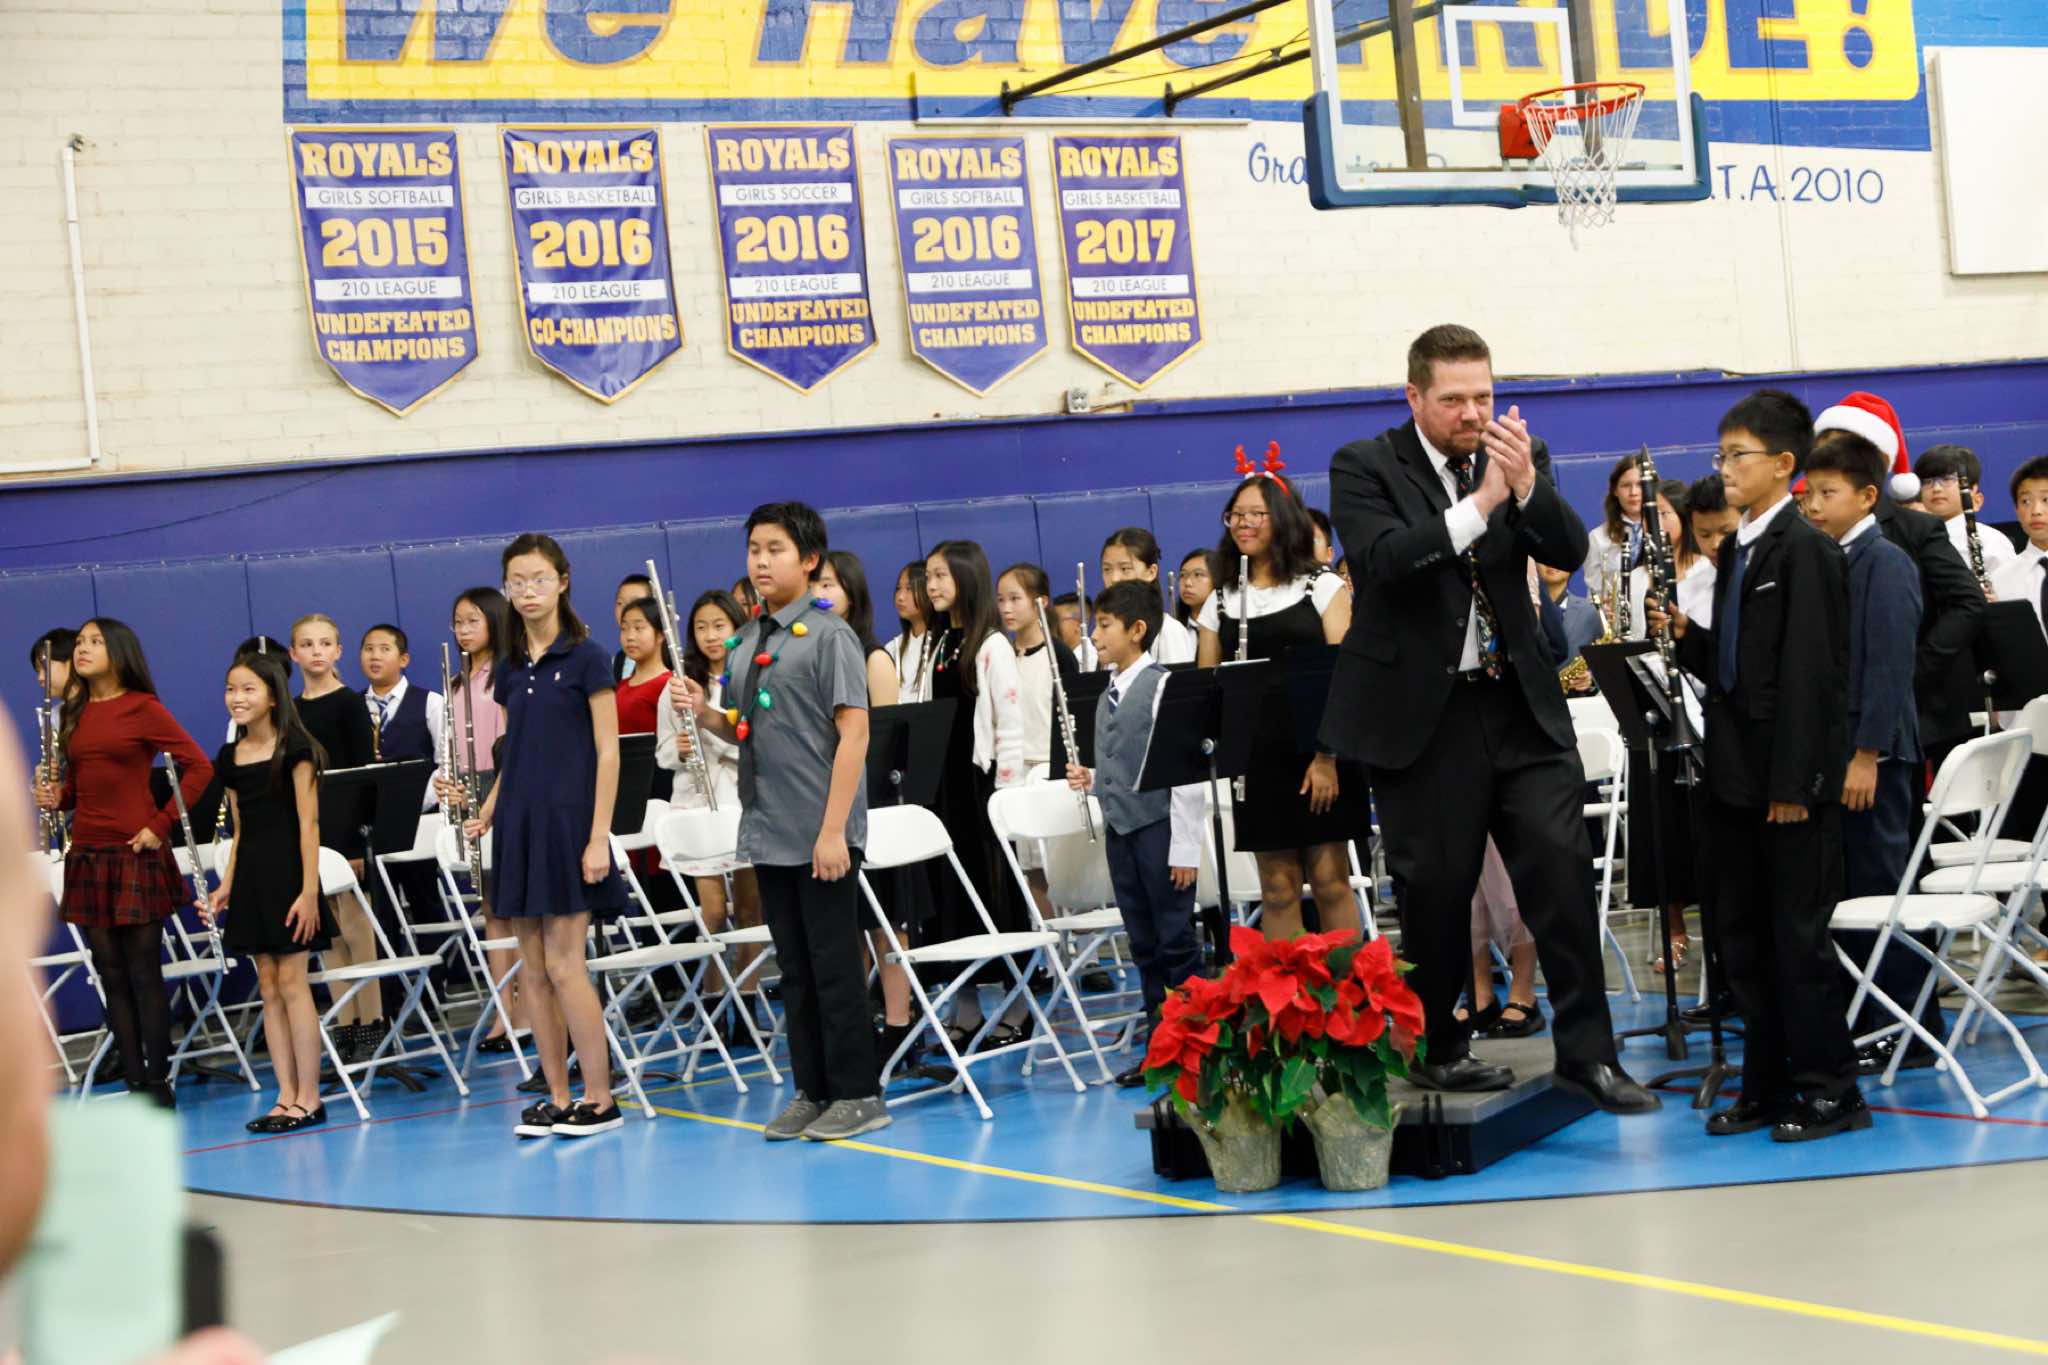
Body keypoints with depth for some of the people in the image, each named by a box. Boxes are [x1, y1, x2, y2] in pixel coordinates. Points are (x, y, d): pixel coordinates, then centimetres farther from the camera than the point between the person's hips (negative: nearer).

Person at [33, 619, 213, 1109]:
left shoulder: (143, 708, -5)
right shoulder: (75, 713, 12)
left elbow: (198, 766, -8)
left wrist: (162, 824, -12)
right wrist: (56, 797, -1)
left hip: (134, 853, -6)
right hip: (87, 856, 6)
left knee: (143, 972, -2)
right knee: (111, 975, 7)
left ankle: (159, 1086, 4)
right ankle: (135, 1086, 12)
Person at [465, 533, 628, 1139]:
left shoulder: (585, 658, -5)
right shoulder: (510, 670, 12)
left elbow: (607, 752, -8)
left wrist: (599, 836, -14)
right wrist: (486, 812, 3)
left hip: (568, 820, -6)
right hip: (520, 825, 6)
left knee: (562, 963, -9)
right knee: (532, 968, 6)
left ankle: (599, 1097, 0)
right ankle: (557, 1098, 12)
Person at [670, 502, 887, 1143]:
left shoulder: (828, 635, -9)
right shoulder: (746, 640, 11)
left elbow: (853, 733, -14)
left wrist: (834, 830, -19)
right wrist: (704, 711, -3)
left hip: (821, 833, -7)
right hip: (768, 832, 7)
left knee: (834, 965, -1)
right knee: (794, 968, 12)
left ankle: (858, 1094, 8)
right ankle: (812, 1091, 20)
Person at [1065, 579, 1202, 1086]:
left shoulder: (1163, 685, -11)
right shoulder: (1108, 696, 13)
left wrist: (1185, 848, -16)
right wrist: (1090, 780, 1)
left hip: (1159, 827, -8)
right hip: (1120, 829, 8)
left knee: (1175, 940, -2)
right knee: (1144, 943, 11)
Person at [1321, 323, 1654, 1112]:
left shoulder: (1519, 456, 8)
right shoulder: (1365, 467, -3)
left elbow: (1569, 551, -5)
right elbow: (1383, 558, -20)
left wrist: (1527, 484, -22)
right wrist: (1480, 502, -27)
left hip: (1519, 704, 3)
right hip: (1422, 714, -3)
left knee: (1561, 865, -6)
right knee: (1435, 886, 4)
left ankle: (1587, 1051, 1)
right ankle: (1437, 1048, 21)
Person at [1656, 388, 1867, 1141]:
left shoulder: (1805, 549, -11)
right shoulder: (1736, 550, 14)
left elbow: (1809, 672, -16)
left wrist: (1794, 782, -20)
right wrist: (1685, 634, -1)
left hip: (1790, 777, -9)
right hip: (1735, 773, 9)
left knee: (1798, 935, -3)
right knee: (1745, 938, 12)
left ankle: (1830, 1089, 6)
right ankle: (1767, 1085, 20)